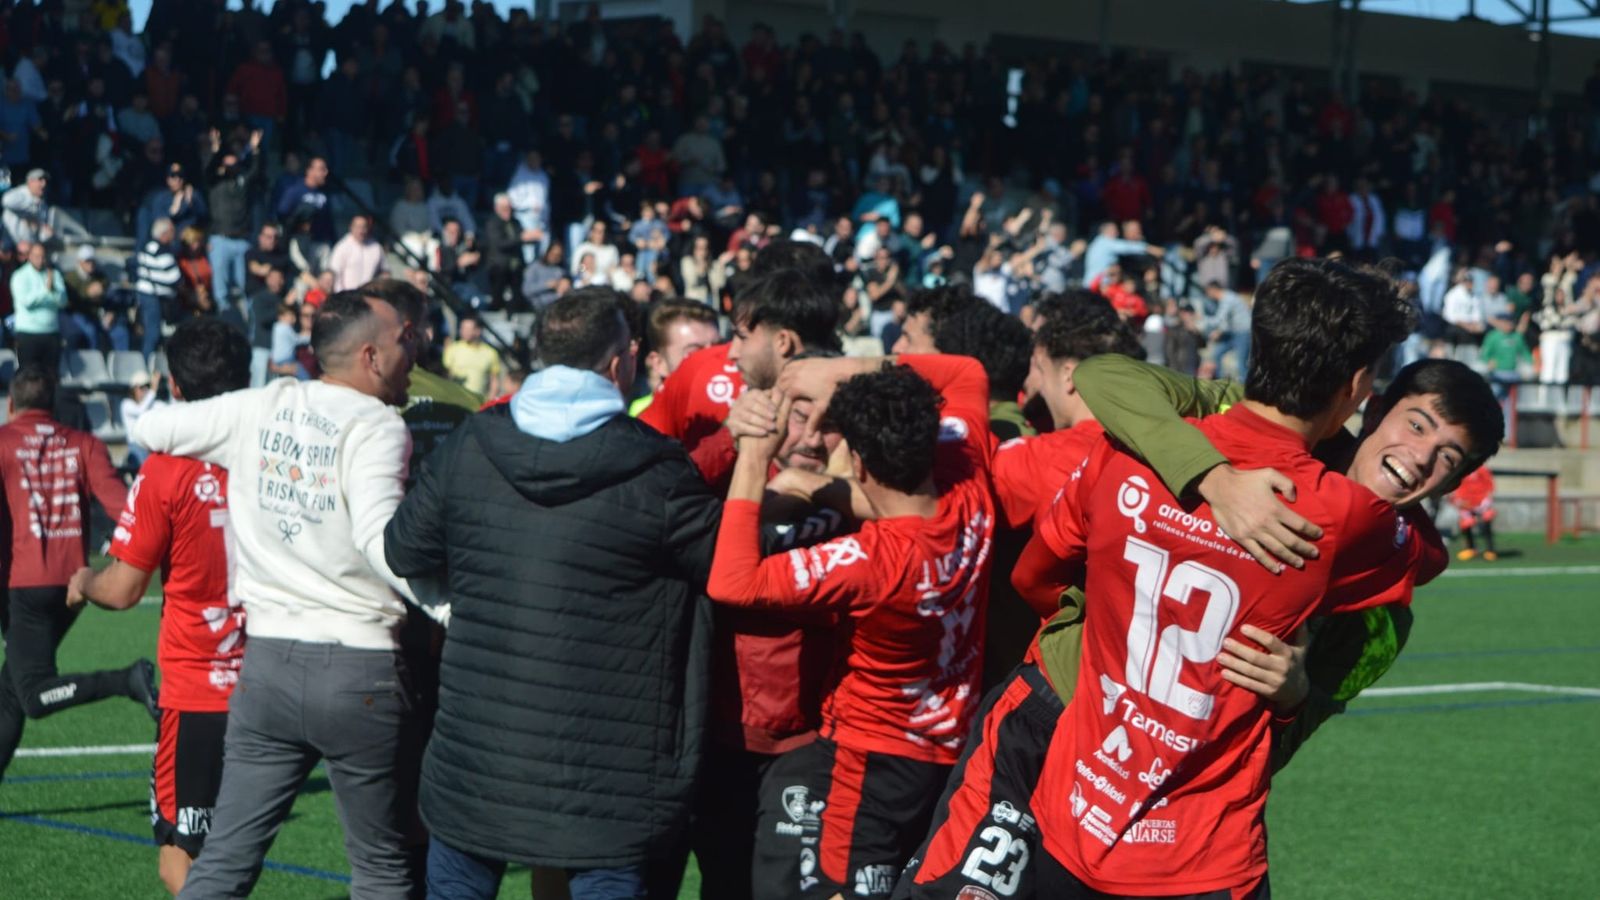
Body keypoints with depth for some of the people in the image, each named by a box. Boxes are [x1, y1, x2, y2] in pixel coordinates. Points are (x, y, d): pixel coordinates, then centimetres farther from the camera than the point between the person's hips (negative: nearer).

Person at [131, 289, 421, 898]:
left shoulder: (259, 409, 7)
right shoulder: (376, 426, -9)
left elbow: (150, 427, 18)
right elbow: (378, 539, -24)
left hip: (267, 662, 5)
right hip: (360, 671, -5)